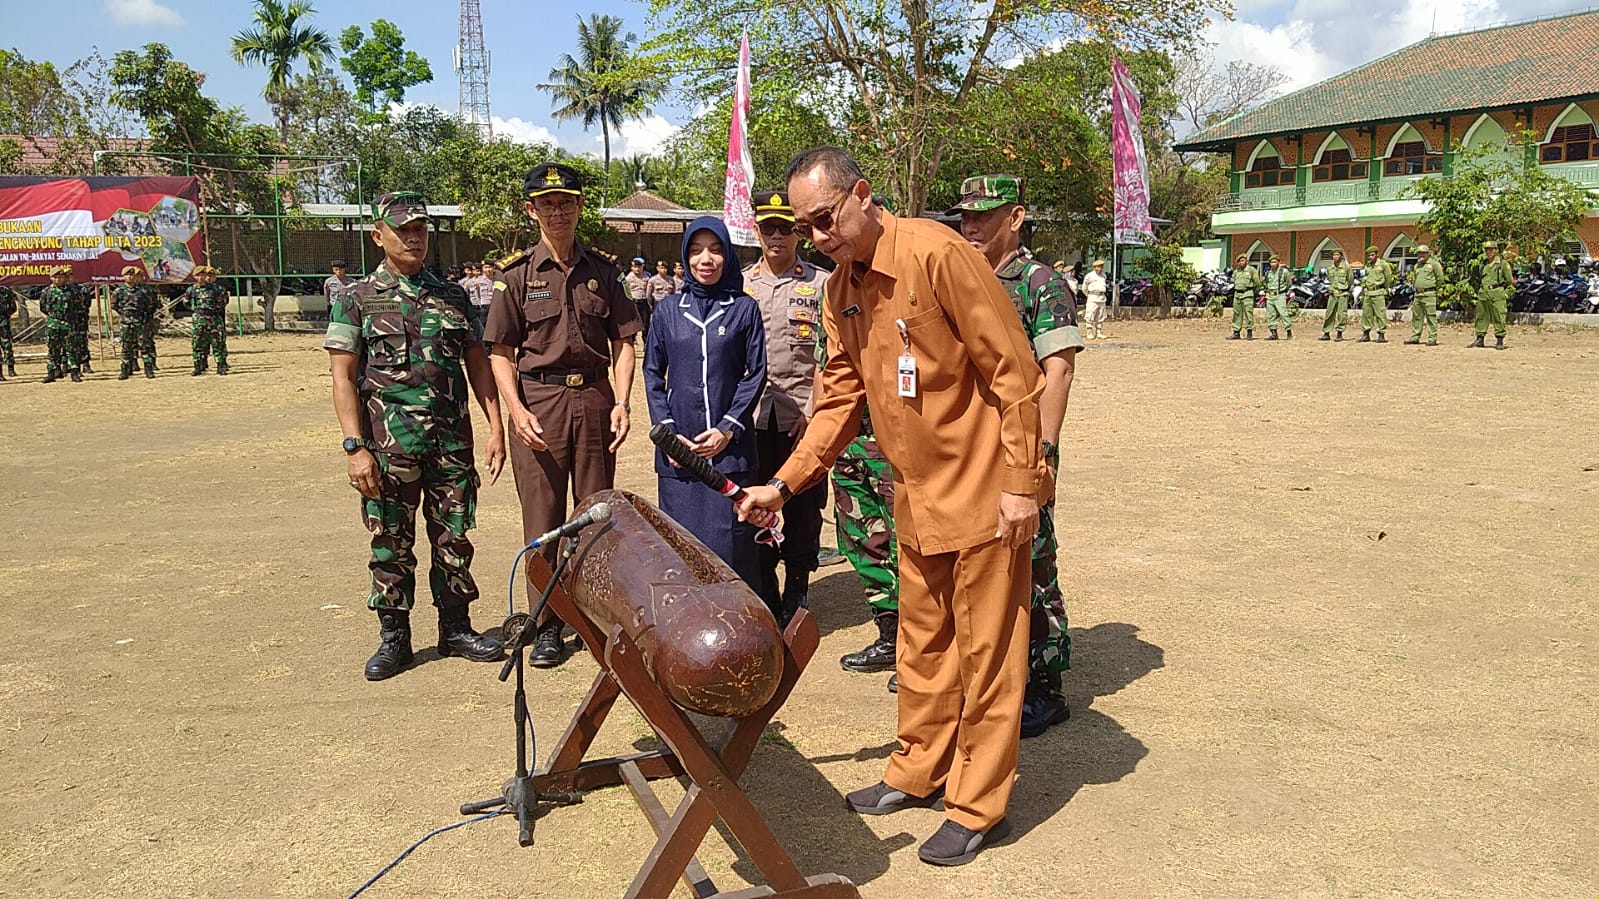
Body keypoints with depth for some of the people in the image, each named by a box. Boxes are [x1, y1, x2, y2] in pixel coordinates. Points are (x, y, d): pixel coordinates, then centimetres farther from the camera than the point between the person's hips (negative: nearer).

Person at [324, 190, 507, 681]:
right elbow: (344, 377, -3)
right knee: (390, 543, 6)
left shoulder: (452, 295, 11)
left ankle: (456, 628, 23)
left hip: (453, 441, 3)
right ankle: (393, 637, 19)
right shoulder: (356, 299, 1)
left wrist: (496, 427, 4)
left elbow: (477, 363, 12)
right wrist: (355, 447, -11)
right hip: (389, 443, -3)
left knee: (454, 538, 9)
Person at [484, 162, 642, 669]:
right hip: (538, 401, -1)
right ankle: (546, 627, 12)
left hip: (594, 399, 2)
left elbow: (623, 342, 10)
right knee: (542, 518, 2)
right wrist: (517, 409, -11)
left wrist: (621, 402, -3)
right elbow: (500, 353, 3)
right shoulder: (517, 275, 4)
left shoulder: (602, 271, 9)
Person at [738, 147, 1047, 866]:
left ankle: (978, 807, 16)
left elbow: (1012, 369, -18)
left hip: (983, 492, -7)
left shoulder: (937, 254, -19)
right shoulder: (840, 293, 5)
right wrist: (783, 484, 4)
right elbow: (839, 400, 11)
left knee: (985, 651, 4)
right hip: (916, 497, 7)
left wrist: (1021, 482, -18)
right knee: (921, 642, 18)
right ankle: (919, 772, 34)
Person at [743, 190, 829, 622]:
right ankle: (764, 596, 17)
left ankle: (797, 592, 17)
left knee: (803, 506, 3)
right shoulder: (739, 284, 11)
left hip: (803, 414, -2)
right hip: (751, 414, 2)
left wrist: (814, 409, -9)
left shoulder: (820, 283, 4)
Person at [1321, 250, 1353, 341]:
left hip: (1343, 294, -4)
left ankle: (1340, 334, 2)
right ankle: (1326, 333, 6)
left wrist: (1344, 289, 12)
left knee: (1341, 315, -3)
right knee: (1329, 314, 2)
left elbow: (1350, 280, 5)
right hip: (1332, 294, 4)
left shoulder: (1346, 267, -4)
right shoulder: (1330, 268, 9)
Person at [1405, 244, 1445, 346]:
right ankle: (1415, 337, 16)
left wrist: (1434, 289, 4)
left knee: (1431, 317, -7)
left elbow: (1440, 278, -3)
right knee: (1416, 317, 10)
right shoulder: (1417, 266, 18)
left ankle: (1432, 339, -7)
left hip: (1429, 294, -7)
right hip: (1418, 294, 7)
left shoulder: (1434, 264, -3)